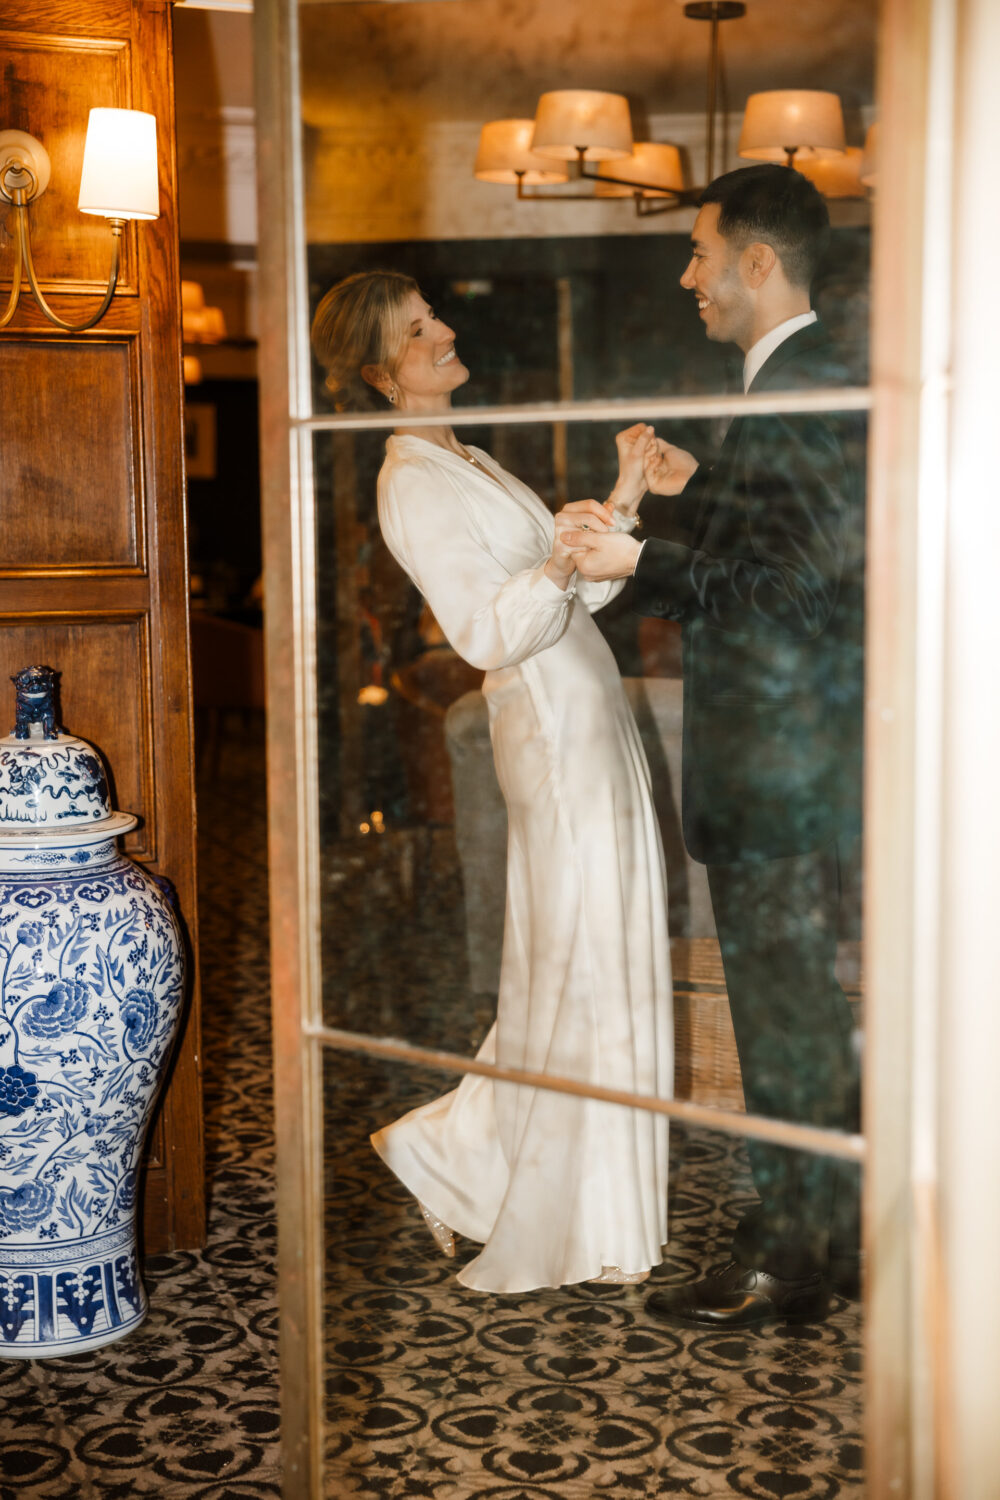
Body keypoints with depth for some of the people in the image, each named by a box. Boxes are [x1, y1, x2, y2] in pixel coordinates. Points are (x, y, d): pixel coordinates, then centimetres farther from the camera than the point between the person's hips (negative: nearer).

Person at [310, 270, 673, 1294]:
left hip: (591, 723, 9)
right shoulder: (413, 483, -12)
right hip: (555, 733, -9)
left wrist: (623, 502, 8)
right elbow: (488, 636, -22)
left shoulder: (461, 462, 19)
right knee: (577, 970, -3)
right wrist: (559, 561, -36)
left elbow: (576, 598, 17)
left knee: (598, 967, 14)